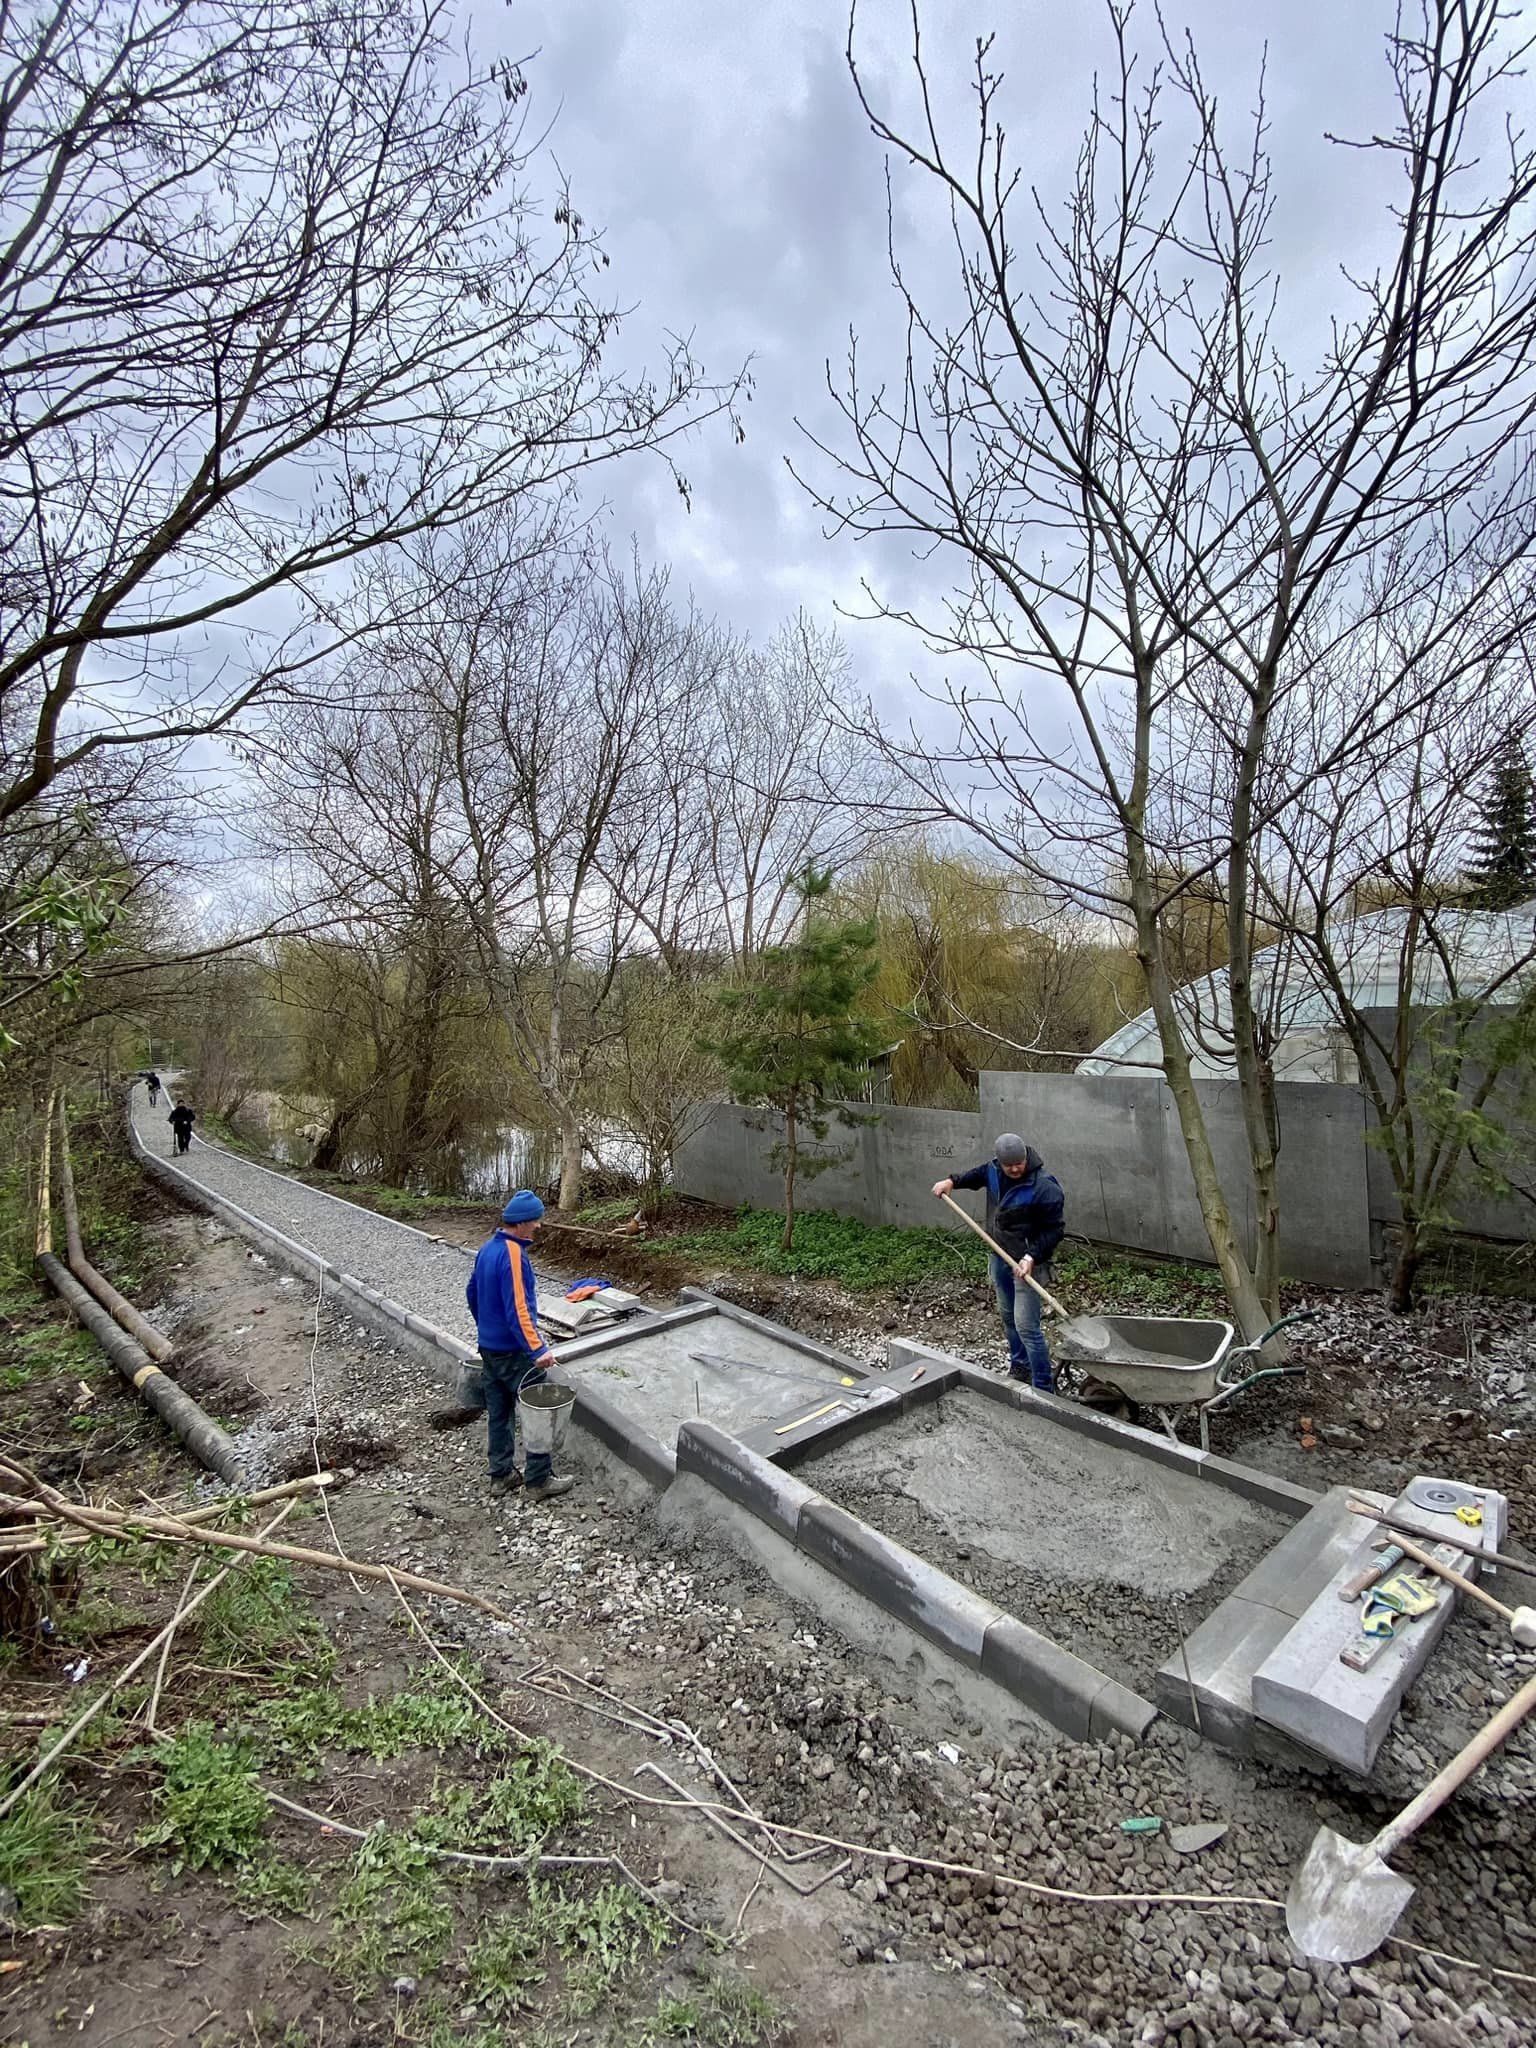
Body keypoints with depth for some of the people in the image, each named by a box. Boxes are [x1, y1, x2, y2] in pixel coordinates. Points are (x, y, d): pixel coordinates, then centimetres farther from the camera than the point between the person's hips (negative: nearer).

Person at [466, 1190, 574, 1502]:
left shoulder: (487, 1248, 5)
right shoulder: (513, 1254, -23)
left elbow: (472, 1293, 17)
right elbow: (518, 1308, -28)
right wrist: (537, 1349, -30)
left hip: (488, 1347, 9)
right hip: (514, 1351, -9)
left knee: (498, 1413, 17)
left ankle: (501, 1476, 27)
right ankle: (539, 1481, 10)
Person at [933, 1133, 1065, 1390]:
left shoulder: (1044, 1187, -25)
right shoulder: (994, 1169, -4)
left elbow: (1055, 1229, -20)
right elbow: (978, 1174, 21)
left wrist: (1032, 1257, -28)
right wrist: (952, 1181, 8)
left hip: (1026, 1262, -7)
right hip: (999, 1256, 8)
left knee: (1026, 1326, -9)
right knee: (1008, 1316, 21)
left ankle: (1044, 1388, 2)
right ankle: (1019, 1367, 40)